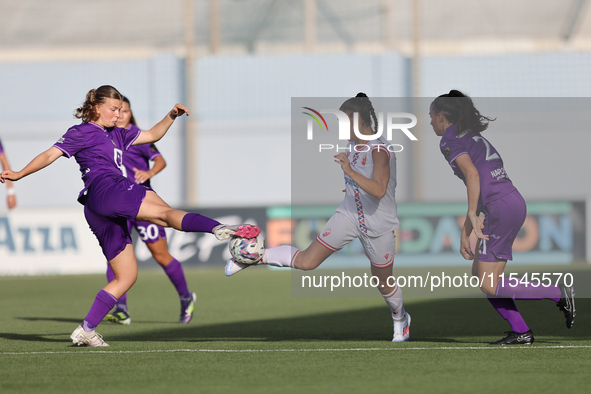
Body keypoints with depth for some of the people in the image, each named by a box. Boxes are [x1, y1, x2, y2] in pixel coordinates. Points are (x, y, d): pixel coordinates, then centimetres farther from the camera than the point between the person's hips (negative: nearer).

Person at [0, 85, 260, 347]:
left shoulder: (116, 134, 30)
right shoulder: (80, 133, 7)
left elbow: (152, 135, 33)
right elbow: (50, 155, 0)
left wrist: (171, 117, 18)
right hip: (104, 189, -9)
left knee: (126, 276, 7)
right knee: (165, 211, -27)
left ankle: (86, 330, 3)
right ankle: (218, 228, -50)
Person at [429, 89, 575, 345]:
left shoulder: (450, 140, -2)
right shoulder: (473, 137, 26)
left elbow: (473, 174, -18)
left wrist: (473, 216, -16)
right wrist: (465, 235, 25)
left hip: (501, 208, -10)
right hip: (514, 202, 10)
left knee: (489, 286, -6)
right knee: (479, 274, 14)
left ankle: (560, 295, -7)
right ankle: (520, 332, 10)